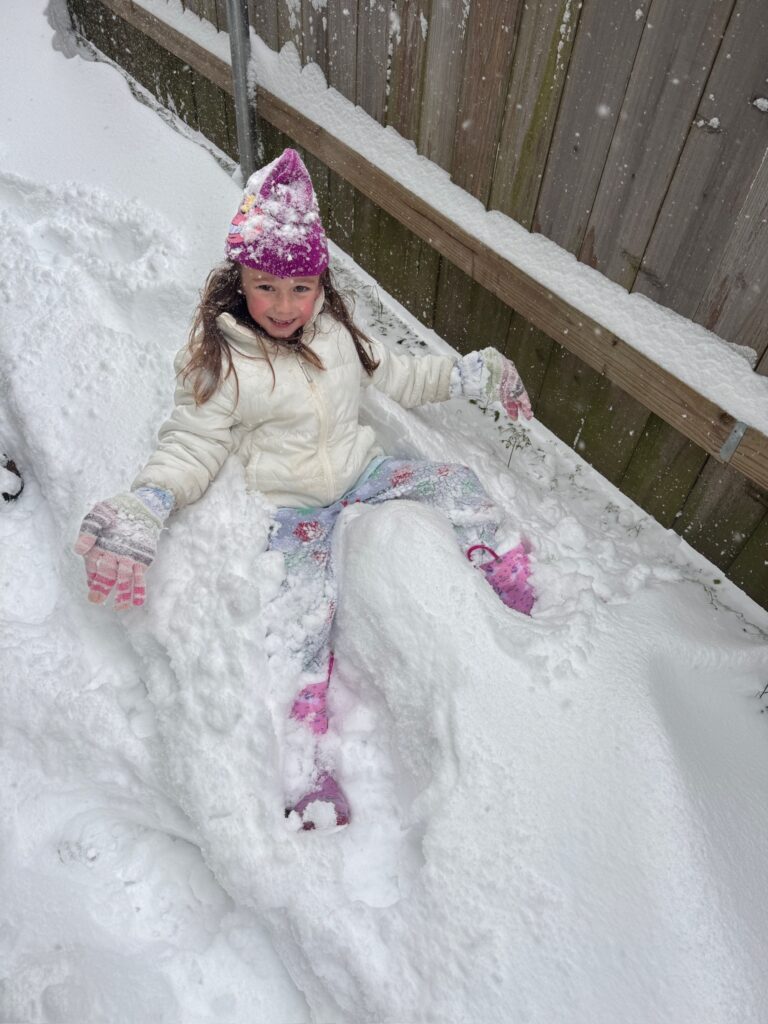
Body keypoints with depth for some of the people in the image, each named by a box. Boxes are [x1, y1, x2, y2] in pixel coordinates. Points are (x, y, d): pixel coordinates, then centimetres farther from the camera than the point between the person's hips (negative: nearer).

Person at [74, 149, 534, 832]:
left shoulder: (334, 332, 1)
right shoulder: (221, 365, -14)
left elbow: (396, 375, 15)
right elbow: (189, 447, -12)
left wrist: (468, 376, 12)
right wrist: (143, 509, -30)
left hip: (362, 472, 6)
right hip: (295, 507, -5)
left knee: (455, 484, -8)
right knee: (305, 610, -25)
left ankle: (524, 592, 11)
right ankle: (306, 770, -15)